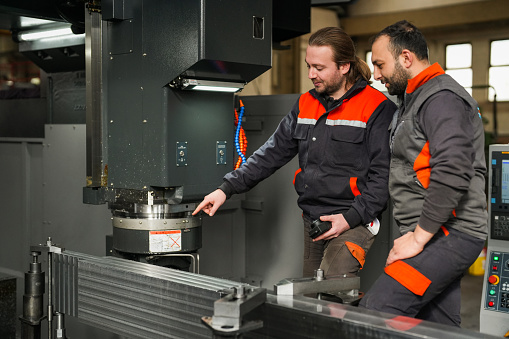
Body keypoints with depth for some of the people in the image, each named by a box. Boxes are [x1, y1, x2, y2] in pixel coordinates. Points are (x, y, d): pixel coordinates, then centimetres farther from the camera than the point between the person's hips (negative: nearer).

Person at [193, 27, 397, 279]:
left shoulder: (376, 108, -7)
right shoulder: (305, 104, 13)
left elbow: (383, 174, -9)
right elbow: (273, 152, 14)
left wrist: (351, 218, -16)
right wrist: (227, 188, 5)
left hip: (352, 222, -6)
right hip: (312, 221, 7)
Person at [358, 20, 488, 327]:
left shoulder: (441, 99, -11)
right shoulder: (416, 100, 23)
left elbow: (451, 174, -23)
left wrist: (419, 237, -20)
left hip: (447, 234, -10)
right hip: (441, 235, 10)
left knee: (374, 313, -21)